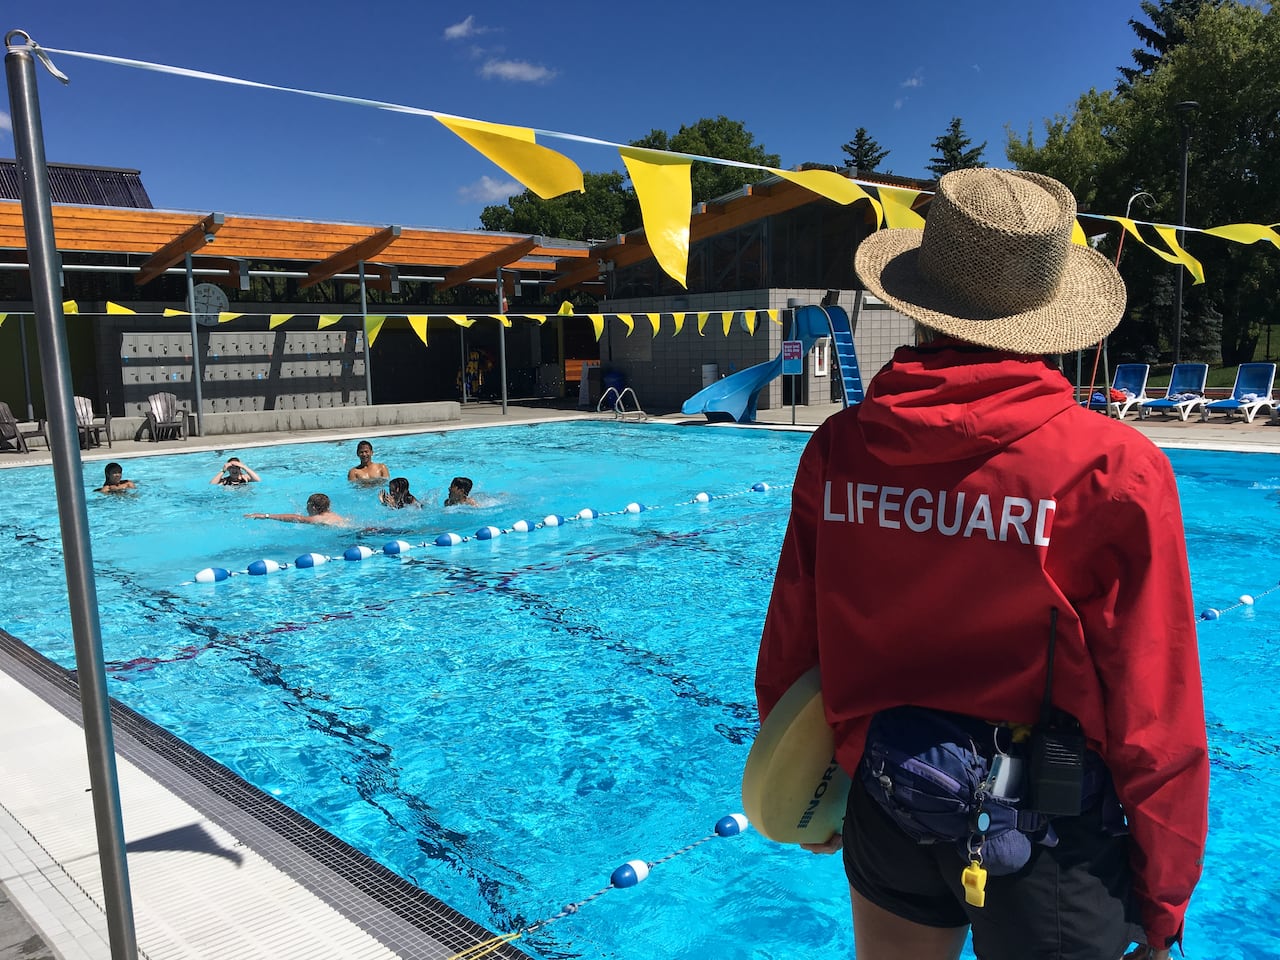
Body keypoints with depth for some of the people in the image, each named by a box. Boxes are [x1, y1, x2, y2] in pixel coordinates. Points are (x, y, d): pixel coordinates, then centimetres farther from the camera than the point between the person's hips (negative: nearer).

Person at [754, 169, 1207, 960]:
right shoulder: (1114, 469, -19)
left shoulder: (840, 448, -10)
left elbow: (790, 652, -2)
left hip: (887, 818, 3)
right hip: (1049, 836, -2)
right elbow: (1155, 720, -13)